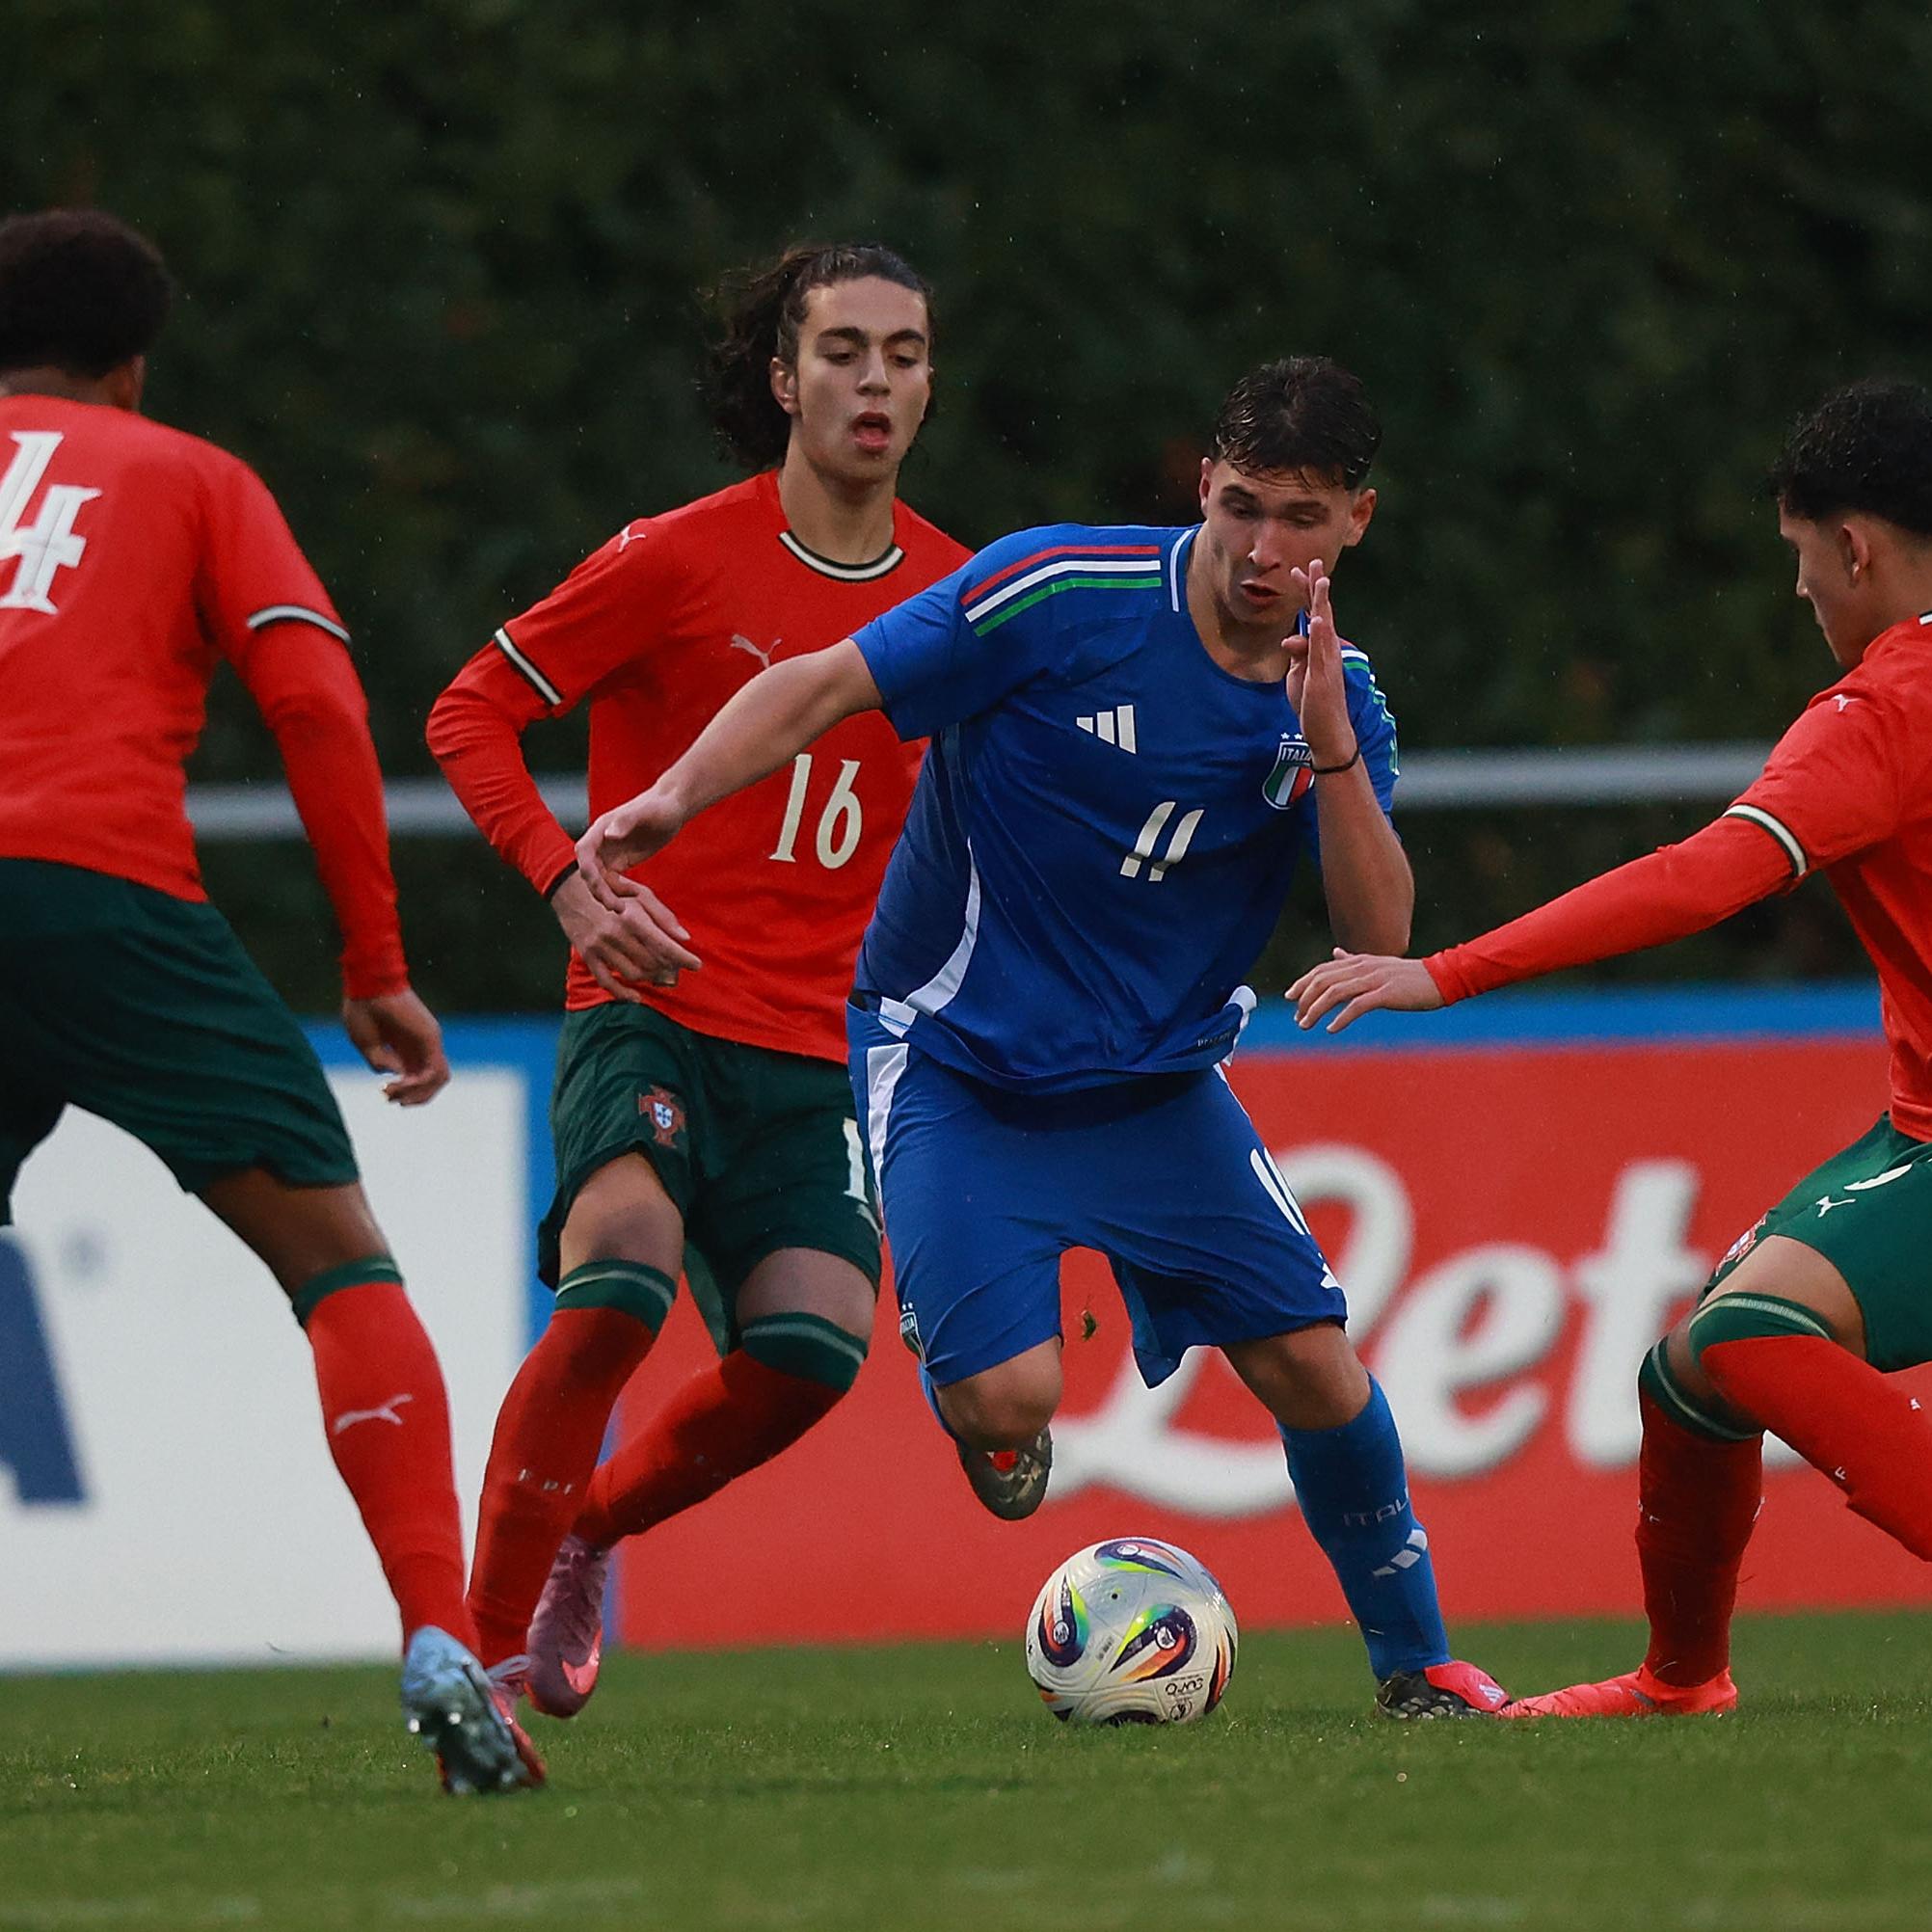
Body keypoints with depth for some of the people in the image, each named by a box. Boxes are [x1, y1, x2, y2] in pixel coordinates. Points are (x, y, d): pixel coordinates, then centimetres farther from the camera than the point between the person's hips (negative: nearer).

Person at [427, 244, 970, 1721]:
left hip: (818, 1046, 4)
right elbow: (470, 715, -1)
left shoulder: (954, 593, 9)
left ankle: (587, 1526, 12)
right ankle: (485, 1642, -18)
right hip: (651, 1009, -4)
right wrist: (574, 884, -15)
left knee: (812, 1347, -19)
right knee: (622, 1277, -30)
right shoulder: (679, 560, -4)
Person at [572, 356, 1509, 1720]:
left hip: (1156, 1081, 4)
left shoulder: (1340, 699, -2)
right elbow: (825, 685, -16)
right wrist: (673, 799, -31)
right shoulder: (1061, 597, -18)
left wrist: (1330, 750, -24)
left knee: (1312, 1361, -6)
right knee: (1009, 1400, -20)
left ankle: (1417, 1660, 16)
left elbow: (1381, 936, -10)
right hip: (955, 1067, -4)